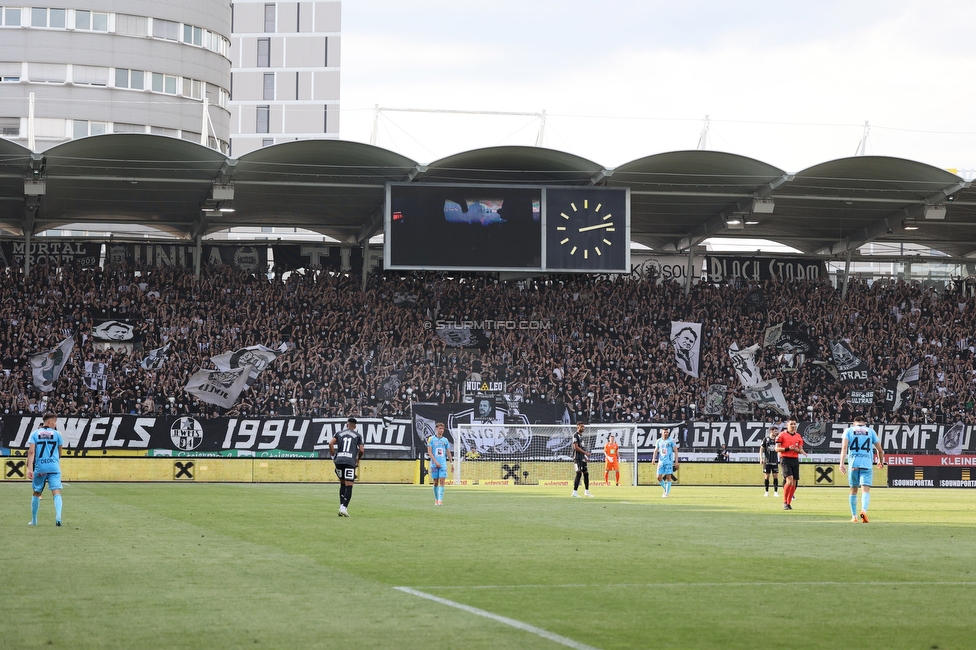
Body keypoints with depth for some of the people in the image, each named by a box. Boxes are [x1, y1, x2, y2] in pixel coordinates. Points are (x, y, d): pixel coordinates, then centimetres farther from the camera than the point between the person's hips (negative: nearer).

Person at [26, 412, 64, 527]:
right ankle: (58, 516, -27)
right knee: (56, 492, -6)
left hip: (39, 468, 1)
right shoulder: (56, 434, 6)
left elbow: (31, 451, -6)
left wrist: (29, 468, -10)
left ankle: (34, 520, 24)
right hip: (54, 468, -1)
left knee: (36, 493, 16)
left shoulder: (35, 434, 6)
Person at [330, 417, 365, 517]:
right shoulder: (358, 435, 10)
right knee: (349, 486, -3)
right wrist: (358, 459, 21)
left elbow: (331, 443, 0)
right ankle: (344, 507, -17)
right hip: (350, 461, -3)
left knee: (342, 484, 18)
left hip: (339, 460, 3)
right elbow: (361, 450, 2)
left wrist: (333, 456, 9)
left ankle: (341, 506, 11)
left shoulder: (339, 434, 15)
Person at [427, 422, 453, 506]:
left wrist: (451, 463, 14)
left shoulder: (445, 440, 10)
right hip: (434, 464, -1)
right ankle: (436, 499, 18)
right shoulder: (431, 439, 1)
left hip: (443, 464, 1)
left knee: (442, 481, -11)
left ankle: (440, 500, -15)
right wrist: (435, 462, -14)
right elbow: (429, 452, -5)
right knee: (435, 482, 5)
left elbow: (448, 452, 17)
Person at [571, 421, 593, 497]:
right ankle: (574, 492, -13)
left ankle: (586, 491, 21)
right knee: (579, 474, -13)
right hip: (578, 458, -9)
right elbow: (576, 447, -17)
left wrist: (585, 455, 13)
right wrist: (585, 452, -15)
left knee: (586, 473, 12)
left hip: (582, 458, 9)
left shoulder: (581, 435, 17)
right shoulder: (575, 435, -10)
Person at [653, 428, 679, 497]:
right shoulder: (659, 441, 8)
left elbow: (676, 451, -1)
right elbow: (656, 450, 12)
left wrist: (676, 461, -7)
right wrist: (654, 458, -6)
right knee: (659, 477, 0)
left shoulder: (671, 441, -2)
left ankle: (667, 493, 0)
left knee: (668, 477, -6)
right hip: (661, 462, 4)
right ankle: (665, 488, 22)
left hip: (669, 462, -4)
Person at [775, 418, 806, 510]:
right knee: (789, 481, -19)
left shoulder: (798, 436, 13)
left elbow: (800, 449, 18)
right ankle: (785, 502, -9)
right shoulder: (782, 435, -2)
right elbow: (777, 449, -5)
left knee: (794, 483, 3)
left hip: (795, 460, 6)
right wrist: (788, 448, -18)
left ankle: (789, 503, 13)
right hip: (785, 459, -5)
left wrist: (800, 450, -6)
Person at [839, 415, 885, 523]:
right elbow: (879, 450, 15)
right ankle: (864, 510, -32)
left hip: (853, 464, 1)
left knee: (853, 490, 13)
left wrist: (842, 463, -9)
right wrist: (881, 461, 33)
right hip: (867, 463, -1)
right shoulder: (871, 431, 14)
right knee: (865, 490, -7)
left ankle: (854, 516, 15)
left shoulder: (848, 431, 12)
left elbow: (844, 447, -4)